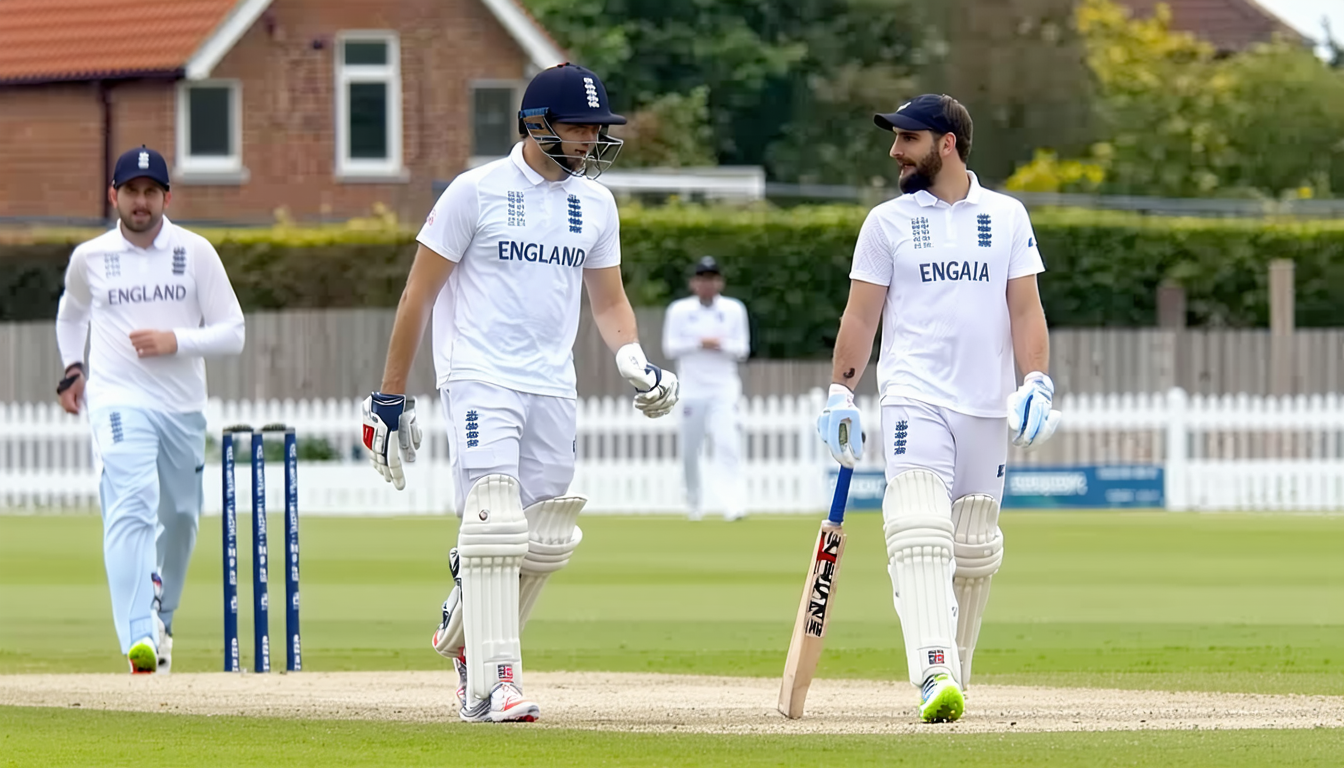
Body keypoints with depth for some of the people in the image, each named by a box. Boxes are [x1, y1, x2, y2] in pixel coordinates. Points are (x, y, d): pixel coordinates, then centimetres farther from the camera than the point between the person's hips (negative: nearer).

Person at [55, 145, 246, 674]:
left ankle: (160, 616, 42)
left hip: (184, 406, 2)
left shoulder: (196, 253, 1)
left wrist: (175, 341, -16)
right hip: (118, 401, -2)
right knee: (131, 506, -22)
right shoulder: (90, 258, 4)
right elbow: (71, 312, 25)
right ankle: (138, 636, -35)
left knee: (181, 516, 14)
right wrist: (72, 367, 11)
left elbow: (232, 334, -1)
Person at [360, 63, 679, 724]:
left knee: (545, 544, 6)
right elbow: (418, 296, -2)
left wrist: (634, 362, -3)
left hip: (553, 390, 6)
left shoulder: (595, 203, 11)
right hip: (479, 378, -6)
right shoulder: (476, 191, -6)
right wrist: (389, 398, -4)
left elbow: (608, 300, 19)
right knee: (496, 526, -18)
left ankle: (465, 636, 30)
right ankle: (490, 685, -19)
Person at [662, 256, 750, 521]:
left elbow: (742, 350, 2)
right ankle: (694, 502, 24)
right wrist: (700, 343, -14)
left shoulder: (734, 310, 5)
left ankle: (733, 504, -25)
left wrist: (721, 345, -17)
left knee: (727, 444, -17)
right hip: (691, 388, 1)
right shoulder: (679, 310, 3)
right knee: (689, 450, 4)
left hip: (724, 388, -1)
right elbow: (670, 348, -2)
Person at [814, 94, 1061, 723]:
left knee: (975, 551, 6)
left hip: (987, 407, 2)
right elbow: (862, 313, 7)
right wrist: (840, 394, -1)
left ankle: (955, 678, 19)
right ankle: (934, 677, -32)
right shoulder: (887, 221, 8)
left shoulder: (1007, 218, 9)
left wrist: (1036, 383, -7)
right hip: (913, 400, -2)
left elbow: (1026, 309, 6)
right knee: (921, 538, -19)